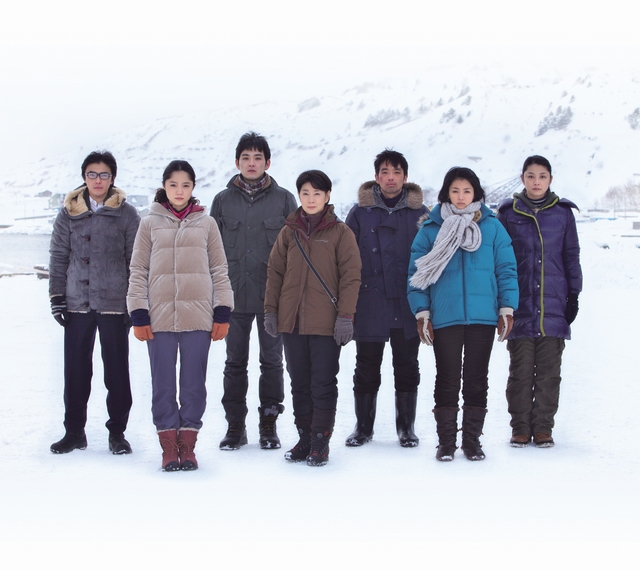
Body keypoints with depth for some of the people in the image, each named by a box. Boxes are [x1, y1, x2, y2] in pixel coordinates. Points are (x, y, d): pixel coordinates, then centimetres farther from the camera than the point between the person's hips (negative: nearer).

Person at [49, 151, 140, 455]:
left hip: (114, 304, -2)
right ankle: (74, 430, 17)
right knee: (75, 368, 6)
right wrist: (56, 295, 3)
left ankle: (117, 431, 12)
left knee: (117, 369, 2)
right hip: (77, 303, 2)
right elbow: (58, 257, 10)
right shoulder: (69, 214, 8)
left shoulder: (127, 215, 2)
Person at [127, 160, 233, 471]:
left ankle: (187, 445, 12)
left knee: (194, 384, 3)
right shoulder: (150, 223, 8)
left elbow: (219, 270, 9)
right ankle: (168, 446, 10)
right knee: (163, 384, 2)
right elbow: (138, 271, 6)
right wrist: (138, 314, -2)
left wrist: (223, 313, 2)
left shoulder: (206, 224, 9)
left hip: (198, 316, 0)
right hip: (159, 316, 0)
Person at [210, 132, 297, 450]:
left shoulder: (284, 199, 4)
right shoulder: (223, 200, 7)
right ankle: (235, 424, 14)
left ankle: (269, 424, 15)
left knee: (271, 360, 6)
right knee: (235, 361, 6)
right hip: (234, 295, 1)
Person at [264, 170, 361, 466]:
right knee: (299, 383, 10)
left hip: (326, 322, -4)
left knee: (323, 384, 0)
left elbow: (351, 275, -4)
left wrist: (345, 315, -10)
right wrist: (271, 310, 5)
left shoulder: (340, 232, 0)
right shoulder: (289, 231, 10)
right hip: (292, 320, 4)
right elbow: (275, 272, 12)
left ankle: (321, 442, 7)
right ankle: (305, 439, 19)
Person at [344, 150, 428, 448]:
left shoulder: (419, 213, 5)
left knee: (406, 367, 8)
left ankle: (406, 427, 19)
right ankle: (363, 427, 18)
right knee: (367, 368, 7)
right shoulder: (360, 213, 4)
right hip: (369, 305, 0)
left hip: (407, 306, 0)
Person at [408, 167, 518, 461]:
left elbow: (506, 269, 5)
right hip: (444, 318, -1)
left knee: (476, 380, 7)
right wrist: (422, 313, -4)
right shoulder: (431, 230, 3)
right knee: (447, 379, 3)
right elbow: (417, 273, 3)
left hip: (483, 316, 1)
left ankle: (472, 439, 17)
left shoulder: (492, 227, 5)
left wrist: (506, 309, -1)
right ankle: (446, 441, 12)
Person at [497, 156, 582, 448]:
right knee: (521, 368, 1)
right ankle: (520, 427, 8)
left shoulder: (563, 212, 7)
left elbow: (572, 257, 11)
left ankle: (543, 426, 10)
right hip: (521, 305, -1)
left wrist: (574, 295, 6)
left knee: (549, 369, 2)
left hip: (553, 305, 1)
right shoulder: (508, 213, 5)